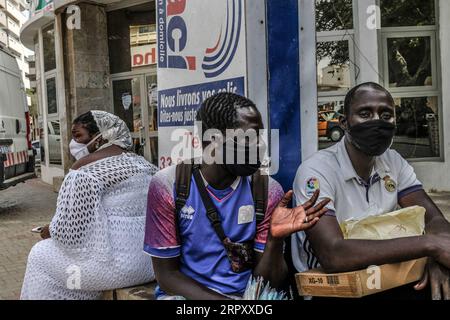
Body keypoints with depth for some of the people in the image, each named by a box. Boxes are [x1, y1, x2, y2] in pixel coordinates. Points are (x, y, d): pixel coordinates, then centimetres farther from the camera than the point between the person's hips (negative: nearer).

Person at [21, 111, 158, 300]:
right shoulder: (142, 163, 10)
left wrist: (50, 231, 7)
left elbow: (69, 231, -15)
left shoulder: (85, 168, -13)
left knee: (41, 255, 15)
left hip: (119, 265, -8)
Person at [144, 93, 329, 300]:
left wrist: (275, 239, -24)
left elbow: (264, 280, -4)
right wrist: (230, 308, -20)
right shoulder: (167, 186, -12)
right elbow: (167, 275, -8)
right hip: (184, 293, -2)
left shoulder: (268, 191, -6)